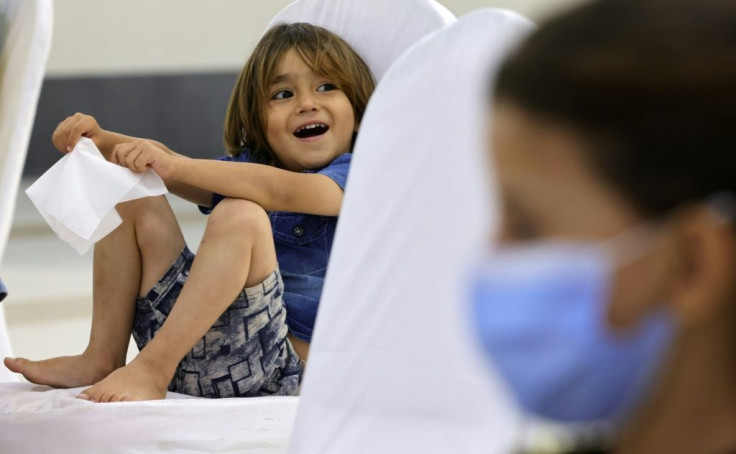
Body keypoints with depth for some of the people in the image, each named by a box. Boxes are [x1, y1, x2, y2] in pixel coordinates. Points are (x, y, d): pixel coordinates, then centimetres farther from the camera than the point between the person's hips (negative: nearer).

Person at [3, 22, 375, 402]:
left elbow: (284, 191, -25)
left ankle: (151, 368, -26)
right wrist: (102, 141, -9)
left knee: (240, 216, -29)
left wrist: (176, 166, -34)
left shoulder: (352, 176, -6)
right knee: (136, 201, 6)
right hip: (193, 336, 7)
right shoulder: (248, 169, 18)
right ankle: (102, 360, 0)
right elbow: (164, 166, 12)